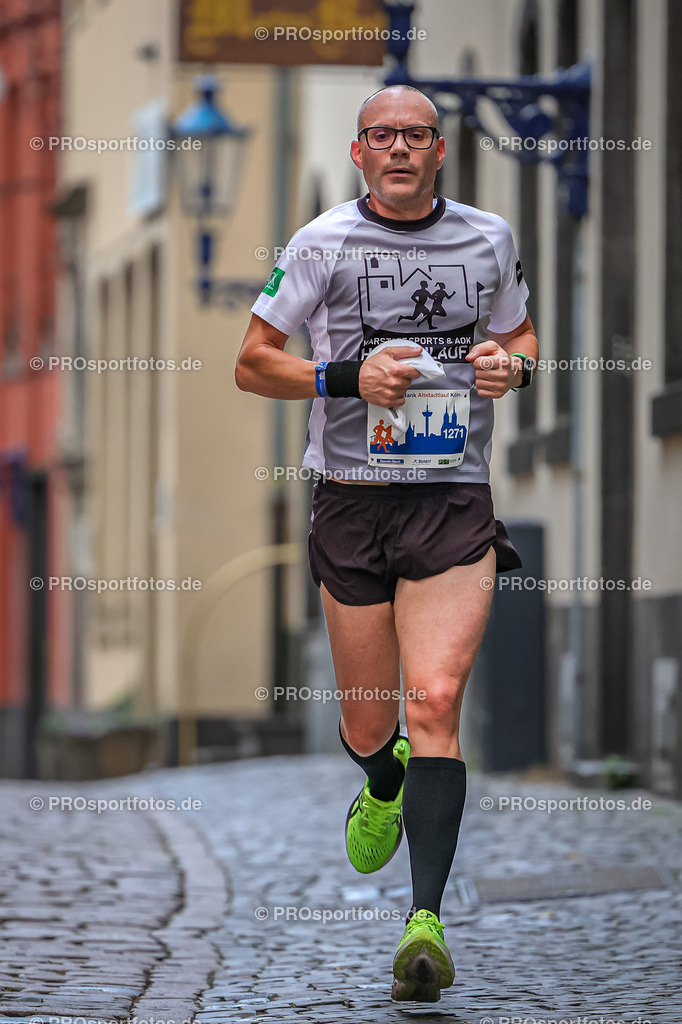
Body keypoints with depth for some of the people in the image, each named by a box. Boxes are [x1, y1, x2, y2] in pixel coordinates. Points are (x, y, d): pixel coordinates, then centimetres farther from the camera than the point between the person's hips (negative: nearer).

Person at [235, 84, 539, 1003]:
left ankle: (427, 919, -20)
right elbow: (253, 364, 3)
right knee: (366, 726, 8)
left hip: (455, 503, 0)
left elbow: (519, 336, 23)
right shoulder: (323, 243, 0)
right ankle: (384, 788, 46)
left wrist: (513, 365, -1)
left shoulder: (488, 239, 7)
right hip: (352, 503, 0)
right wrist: (347, 378, -13)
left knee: (435, 702, -17)